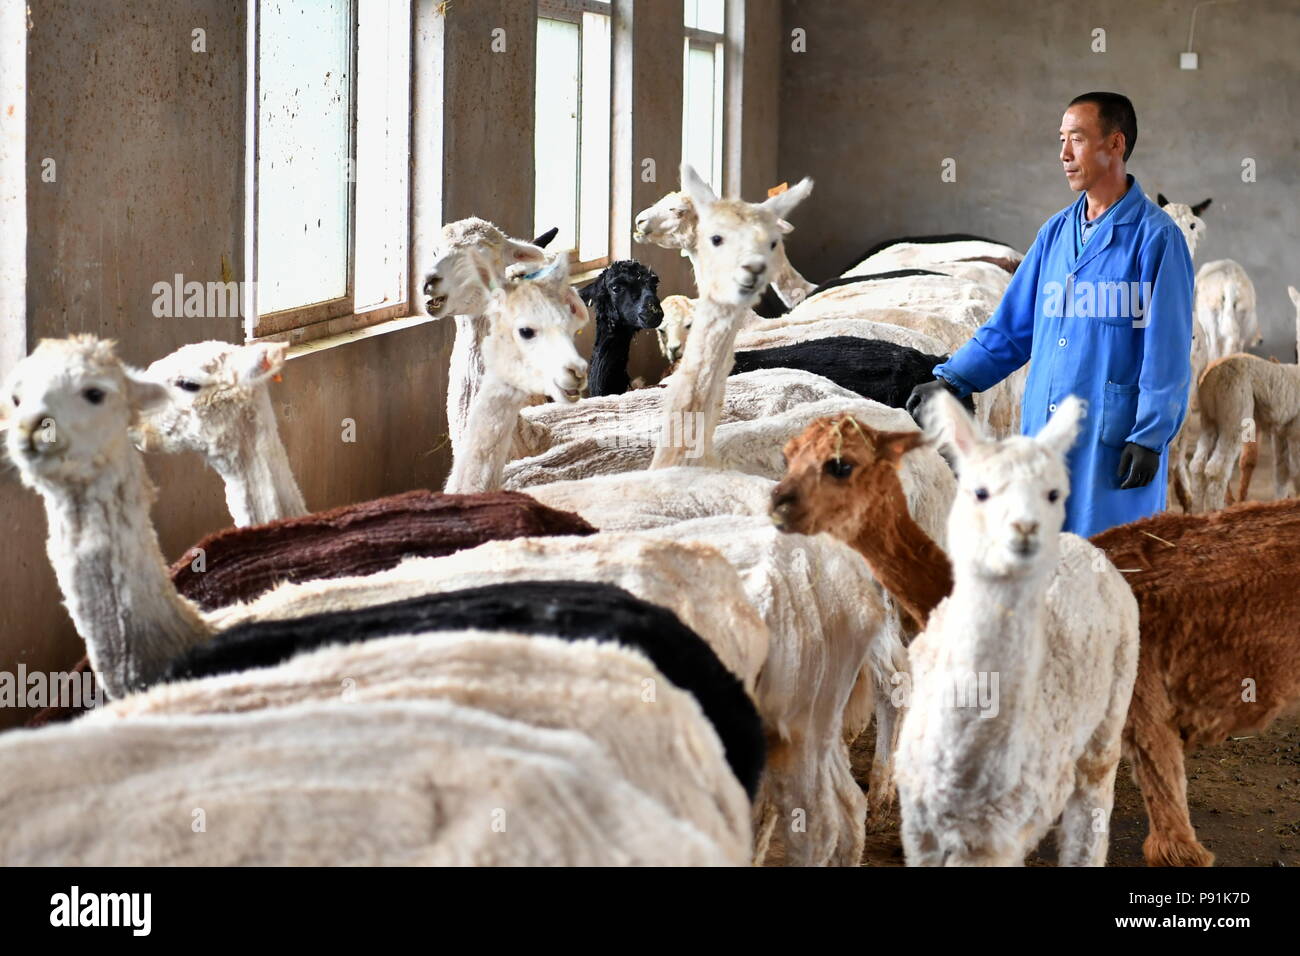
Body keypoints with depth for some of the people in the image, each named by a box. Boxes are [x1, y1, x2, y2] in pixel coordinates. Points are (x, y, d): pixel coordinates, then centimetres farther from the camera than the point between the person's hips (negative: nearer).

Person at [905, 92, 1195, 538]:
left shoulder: (1154, 237, -7)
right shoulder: (1057, 232, 13)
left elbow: (1167, 353, -10)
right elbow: (1010, 326, 16)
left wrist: (1150, 437, -13)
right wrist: (951, 380, 5)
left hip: (1112, 444, -7)